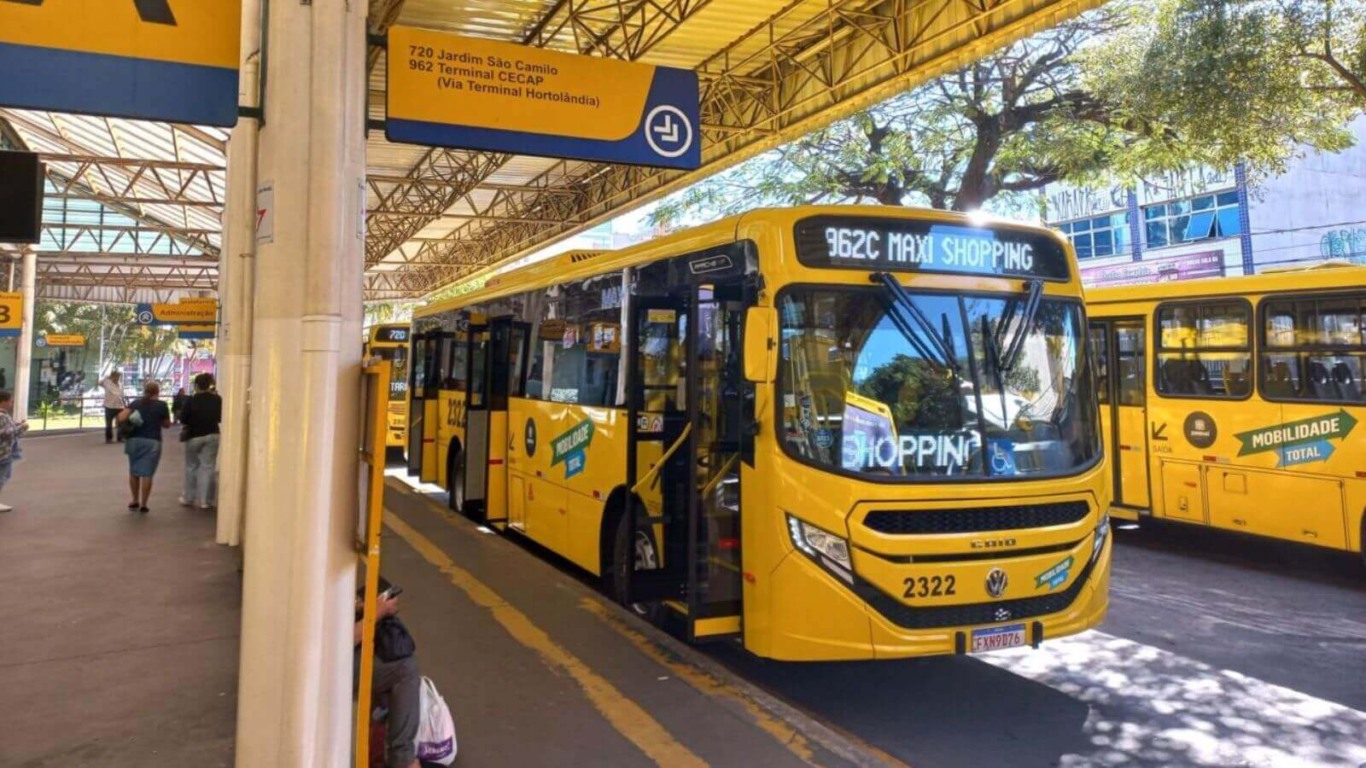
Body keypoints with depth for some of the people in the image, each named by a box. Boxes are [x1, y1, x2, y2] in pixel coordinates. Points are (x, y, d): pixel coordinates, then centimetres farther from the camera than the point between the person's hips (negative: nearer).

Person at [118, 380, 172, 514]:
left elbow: (121, 416, -8)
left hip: (134, 440, 4)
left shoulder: (135, 403, 6)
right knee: (147, 473, -1)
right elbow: (167, 424, 8)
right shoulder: (161, 405, -2)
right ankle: (143, 504, 0)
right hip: (152, 442, -3)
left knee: (134, 471, 17)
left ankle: (135, 501, 27)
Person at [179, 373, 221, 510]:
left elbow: (183, 419, -9)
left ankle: (188, 498, 23)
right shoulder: (217, 400, -5)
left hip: (194, 436, -1)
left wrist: (192, 422, 11)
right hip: (212, 435, 1)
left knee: (191, 466, 14)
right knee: (207, 467, 4)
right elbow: (220, 418, 3)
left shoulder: (191, 400, -12)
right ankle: (203, 500, 3)